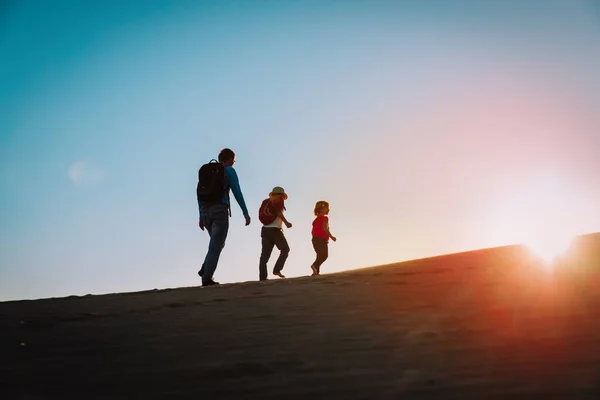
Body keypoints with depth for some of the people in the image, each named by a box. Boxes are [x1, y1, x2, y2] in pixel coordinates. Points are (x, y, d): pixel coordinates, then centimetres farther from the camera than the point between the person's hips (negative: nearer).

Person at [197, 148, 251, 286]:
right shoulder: (229, 171, 1)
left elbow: (200, 194, 17)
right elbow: (237, 193, -7)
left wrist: (201, 217, 18)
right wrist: (246, 213, -3)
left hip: (205, 212, 6)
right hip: (220, 210, -6)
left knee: (218, 243, 21)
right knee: (216, 246, -3)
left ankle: (205, 270, 4)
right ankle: (207, 278, -11)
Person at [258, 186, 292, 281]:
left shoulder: (266, 201, 16)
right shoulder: (279, 200, 0)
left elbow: (261, 214, 10)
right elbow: (279, 212, -16)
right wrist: (286, 222, -19)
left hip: (265, 230, 6)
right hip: (275, 230, -5)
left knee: (265, 254, 2)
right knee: (285, 250, 10)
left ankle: (262, 277, -5)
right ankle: (277, 270, -5)